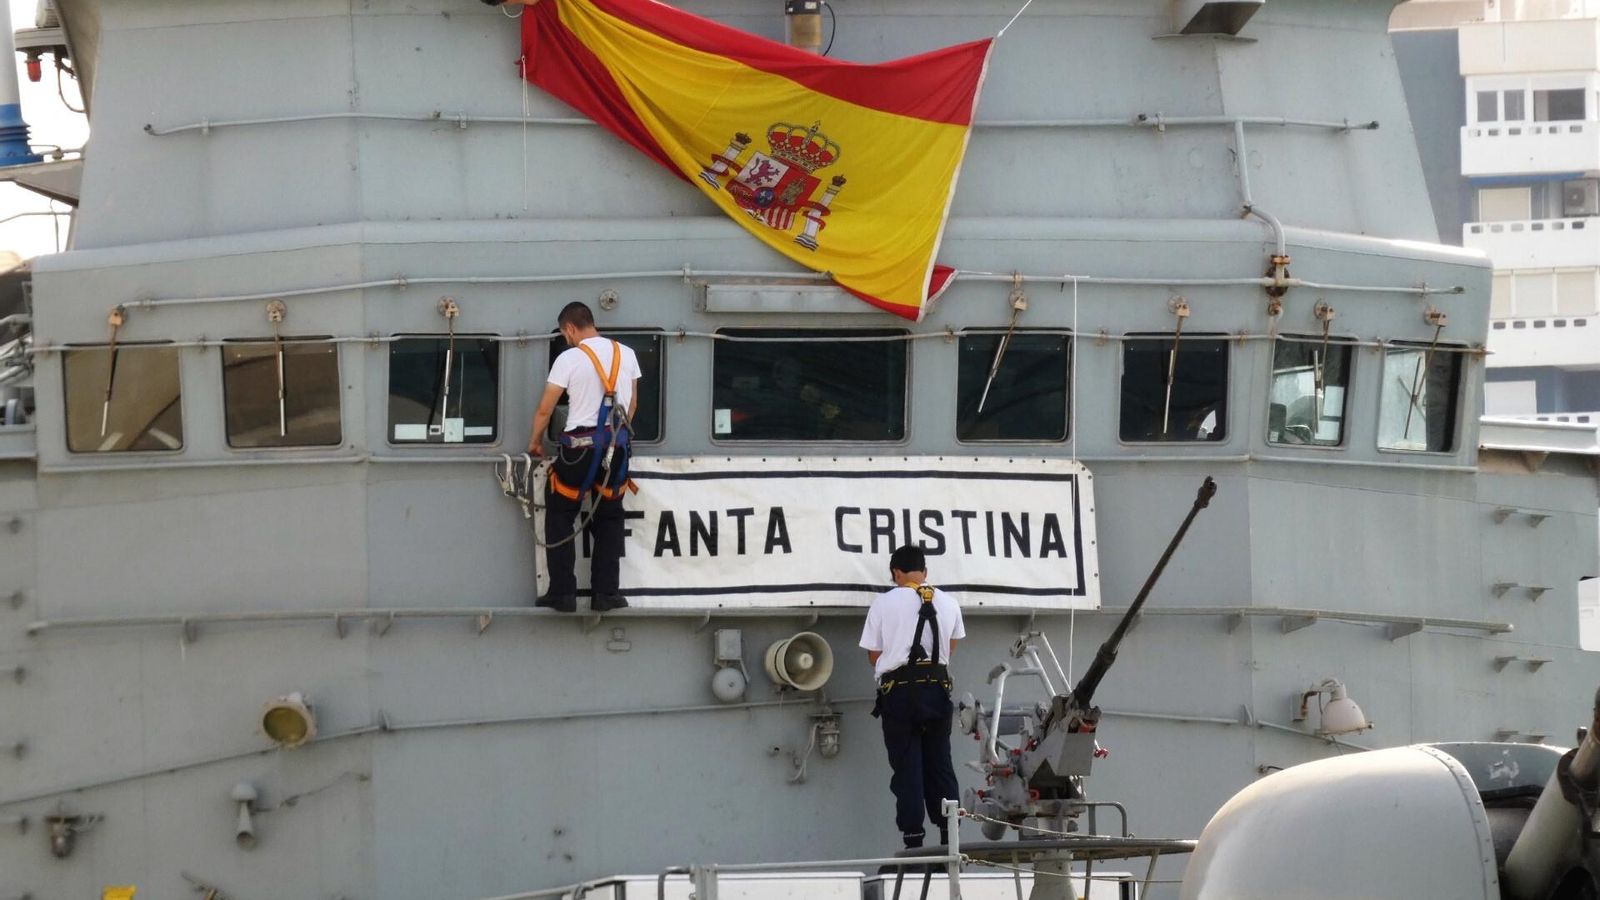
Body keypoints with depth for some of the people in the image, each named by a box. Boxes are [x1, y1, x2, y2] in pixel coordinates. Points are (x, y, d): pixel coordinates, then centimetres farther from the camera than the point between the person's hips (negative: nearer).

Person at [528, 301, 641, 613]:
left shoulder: (569, 358, -6)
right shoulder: (626, 354, 8)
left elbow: (545, 409, -2)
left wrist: (536, 442, 14)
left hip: (579, 445, -4)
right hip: (616, 445, 4)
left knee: (560, 517, 7)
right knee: (609, 520, 12)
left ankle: (562, 593, 3)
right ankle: (605, 593, 8)